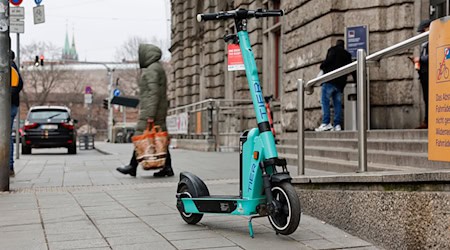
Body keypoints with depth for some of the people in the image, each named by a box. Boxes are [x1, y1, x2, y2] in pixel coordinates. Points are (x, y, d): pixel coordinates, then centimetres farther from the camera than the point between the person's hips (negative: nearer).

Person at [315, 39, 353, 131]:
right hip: (340, 83, 6)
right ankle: (337, 125, -2)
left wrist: (322, 66, 4)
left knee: (325, 101, -8)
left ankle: (326, 123, -19)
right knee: (337, 103, 6)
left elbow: (329, 60, -13)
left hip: (330, 80, -6)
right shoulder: (347, 55, 21)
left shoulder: (333, 50, 4)